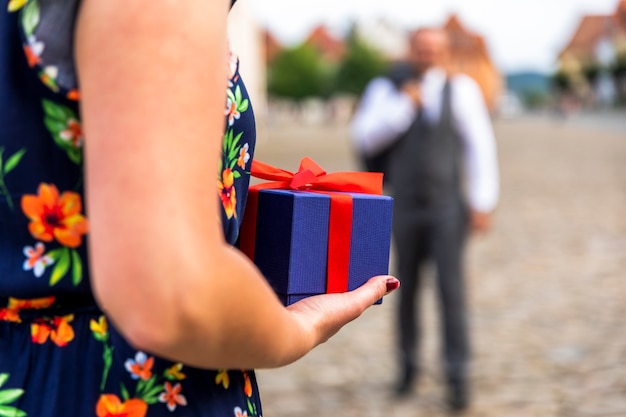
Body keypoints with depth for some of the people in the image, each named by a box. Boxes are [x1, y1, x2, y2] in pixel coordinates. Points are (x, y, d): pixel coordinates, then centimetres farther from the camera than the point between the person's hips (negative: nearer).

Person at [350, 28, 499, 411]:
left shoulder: (462, 89, -1)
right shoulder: (386, 89, 3)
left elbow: (480, 145, -1)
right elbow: (365, 139, -7)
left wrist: (483, 203, -5)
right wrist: (404, 105, -16)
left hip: (448, 208, -1)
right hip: (405, 208, 2)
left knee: (452, 289, -7)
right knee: (408, 289, 9)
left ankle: (458, 376, -1)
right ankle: (408, 364, 25)